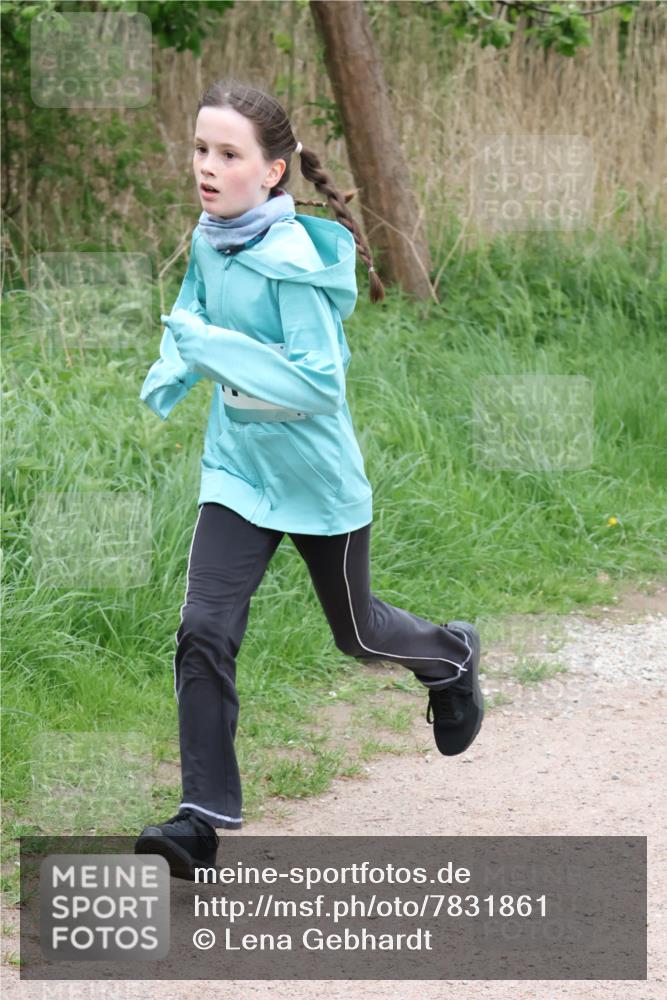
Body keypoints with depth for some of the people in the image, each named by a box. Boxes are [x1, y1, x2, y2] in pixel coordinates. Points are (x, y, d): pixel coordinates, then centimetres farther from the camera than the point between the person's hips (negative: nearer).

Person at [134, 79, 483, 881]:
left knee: (355, 630, 16)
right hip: (237, 470, 5)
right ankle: (203, 818, -8)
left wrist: (214, 347, -30)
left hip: (316, 477, -5)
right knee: (204, 633, -11)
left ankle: (451, 655, 50)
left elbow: (320, 383, -27)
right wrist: (169, 377, -1)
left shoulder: (292, 262, -24)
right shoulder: (208, 240, -3)